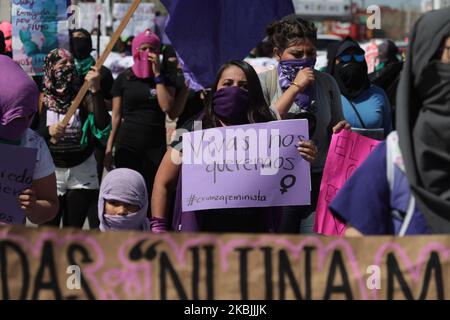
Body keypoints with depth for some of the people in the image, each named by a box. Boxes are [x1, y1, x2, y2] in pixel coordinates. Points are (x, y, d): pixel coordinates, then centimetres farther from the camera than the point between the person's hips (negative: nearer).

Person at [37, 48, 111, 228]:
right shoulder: (41, 99, -1)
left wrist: (95, 90, -29)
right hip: (50, 172, 0)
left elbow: (103, 124, -18)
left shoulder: (83, 96, -2)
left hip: (82, 172, 0)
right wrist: (48, 131, -24)